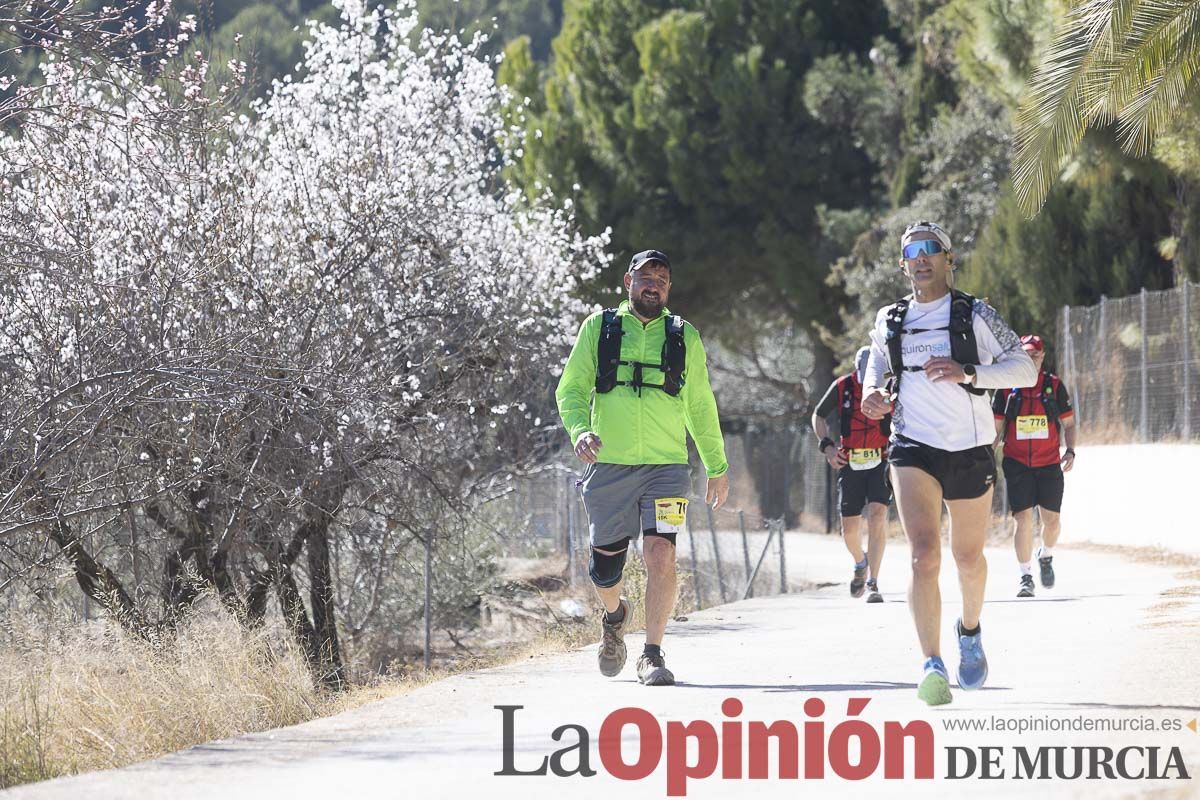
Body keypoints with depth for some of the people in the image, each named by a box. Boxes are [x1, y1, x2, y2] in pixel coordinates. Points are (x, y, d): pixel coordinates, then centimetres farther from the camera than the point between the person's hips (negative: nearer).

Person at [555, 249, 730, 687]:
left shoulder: (684, 337, 10)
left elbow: (701, 407, 20)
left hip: (666, 467, 0)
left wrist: (717, 467, 22)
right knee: (605, 566, 8)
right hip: (608, 467, 0)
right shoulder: (599, 328, 6)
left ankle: (652, 654, -12)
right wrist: (580, 430, -16)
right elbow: (571, 389, 4)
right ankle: (615, 616, 43)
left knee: (660, 555, -20)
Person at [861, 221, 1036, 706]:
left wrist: (969, 372, -22)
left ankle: (970, 630, 45)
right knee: (924, 554, -19)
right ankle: (932, 666, -25)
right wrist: (873, 393, 2)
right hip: (913, 449, 0)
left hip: (970, 449, 0)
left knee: (968, 558, 14)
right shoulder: (889, 321, 9)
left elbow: (1025, 369, -7)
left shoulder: (974, 315, 0)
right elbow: (877, 368, 25)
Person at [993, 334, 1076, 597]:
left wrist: (1070, 450, -6)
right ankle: (1026, 577, -2)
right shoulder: (1007, 388, 3)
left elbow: (1068, 424, 9)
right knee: (1024, 519, -10)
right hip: (1017, 464, -1)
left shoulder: (1055, 385, 4)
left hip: (1049, 465, 1)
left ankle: (1046, 556, 33)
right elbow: (996, 429, 8)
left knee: (1051, 519, 2)